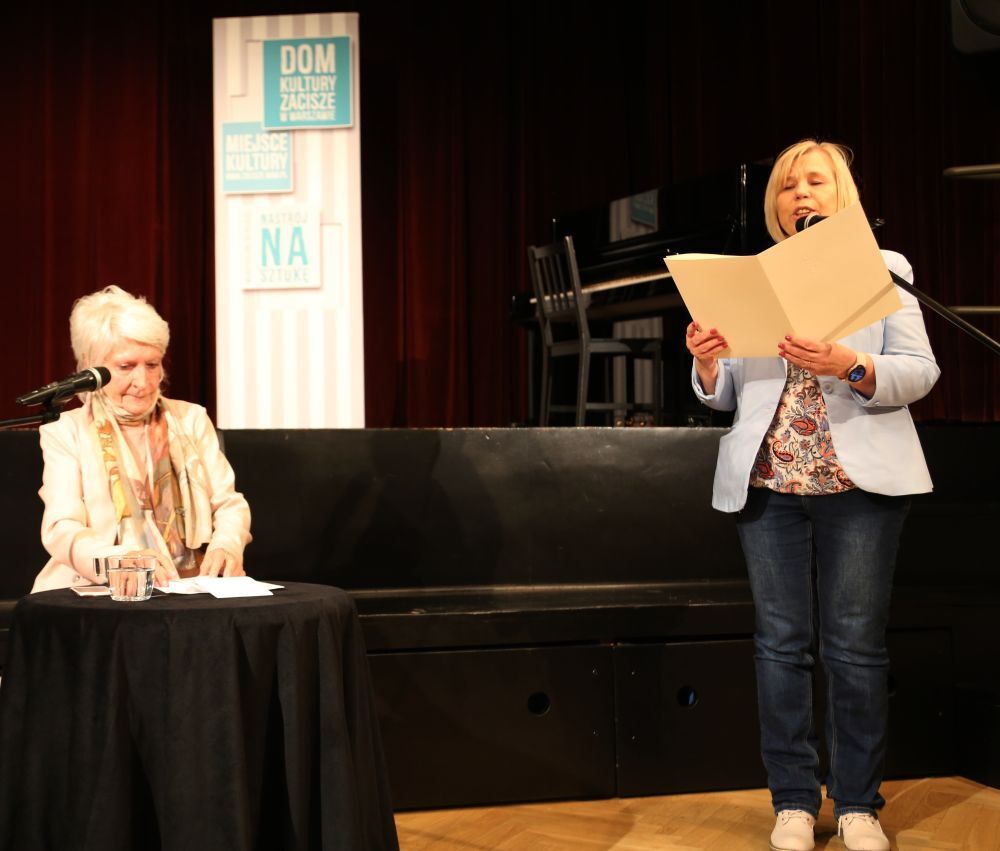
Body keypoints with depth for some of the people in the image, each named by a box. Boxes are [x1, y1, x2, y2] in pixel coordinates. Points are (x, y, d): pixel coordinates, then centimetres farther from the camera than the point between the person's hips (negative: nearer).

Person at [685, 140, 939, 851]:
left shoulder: (883, 268, 8)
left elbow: (920, 370, -3)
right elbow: (727, 393, 11)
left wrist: (849, 365, -21)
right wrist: (707, 363, -11)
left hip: (859, 480, -2)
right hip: (768, 481, 2)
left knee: (856, 645, 0)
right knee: (782, 643, 3)